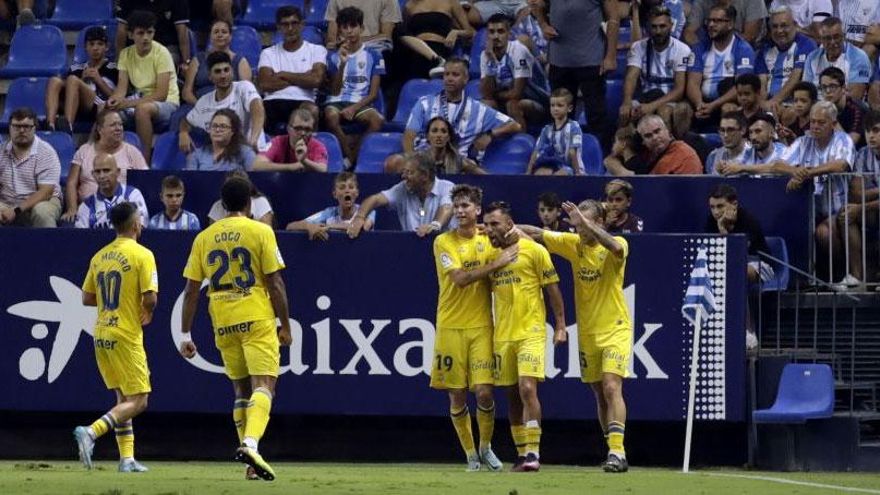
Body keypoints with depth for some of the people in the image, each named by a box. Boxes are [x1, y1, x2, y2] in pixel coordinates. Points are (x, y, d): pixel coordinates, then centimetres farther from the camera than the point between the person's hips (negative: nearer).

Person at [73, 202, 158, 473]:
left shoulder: (99, 256, 9)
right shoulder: (142, 255, -11)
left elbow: (86, 298, 12)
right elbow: (150, 298, -16)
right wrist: (147, 313, 4)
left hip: (101, 336, 7)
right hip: (126, 336, -7)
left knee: (123, 398, 15)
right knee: (137, 401, -3)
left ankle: (127, 458, 11)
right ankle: (91, 432, -22)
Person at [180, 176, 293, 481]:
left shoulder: (204, 238, 8)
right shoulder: (261, 232, -2)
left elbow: (191, 290, 7)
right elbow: (275, 283, -6)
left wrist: (186, 335, 10)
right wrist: (285, 326, 2)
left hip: (223, 324, 4)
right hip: (257, 319, -4)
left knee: (241, 389, 15)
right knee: (263, 385, -8)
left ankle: (251, 459, 15)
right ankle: (251, 444, -32)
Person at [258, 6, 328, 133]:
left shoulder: (317, 50, 15)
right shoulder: (269, 53, 19)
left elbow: (316, 80, -3)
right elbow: (265, 84, 2)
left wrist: (283, 75, 5)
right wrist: (302, 78, 4)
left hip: (302, 101, 0)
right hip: (273, 102, 0)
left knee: (312, 110, -38)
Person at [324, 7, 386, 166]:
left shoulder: (373, 56, 8)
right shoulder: (334, 57, 13)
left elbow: (373, 93, 4)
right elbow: (335, 91, 4)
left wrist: (354, 108, -13)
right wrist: (342, 64, -8)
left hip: (362, 104, 0)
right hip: (338, 102, 0)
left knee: (377, 119, -35)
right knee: (331, 115, -37)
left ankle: (350, 160, -23)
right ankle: (351, 158, -22)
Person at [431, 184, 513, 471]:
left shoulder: (488, 241, 8)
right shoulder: (444, 242, -2)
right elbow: (459, 278, -15)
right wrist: (496, 264, -17)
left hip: (481, 326, 1)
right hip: (451, 326, -1)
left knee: (484, 392, -9)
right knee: (457, 396, 2)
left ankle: (485, 448, 14)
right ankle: (470, 455, 16)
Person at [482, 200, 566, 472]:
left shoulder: (534, 250, -4)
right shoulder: (491, 255, 11)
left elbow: (553, 289, -1)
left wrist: (560, 326, -4)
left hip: (531, 332, -6)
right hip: (503, 335, 6)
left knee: (527, 388, -18)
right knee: (512, 396, 8)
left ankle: (533, 452, -17)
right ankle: (521, 453, 16)